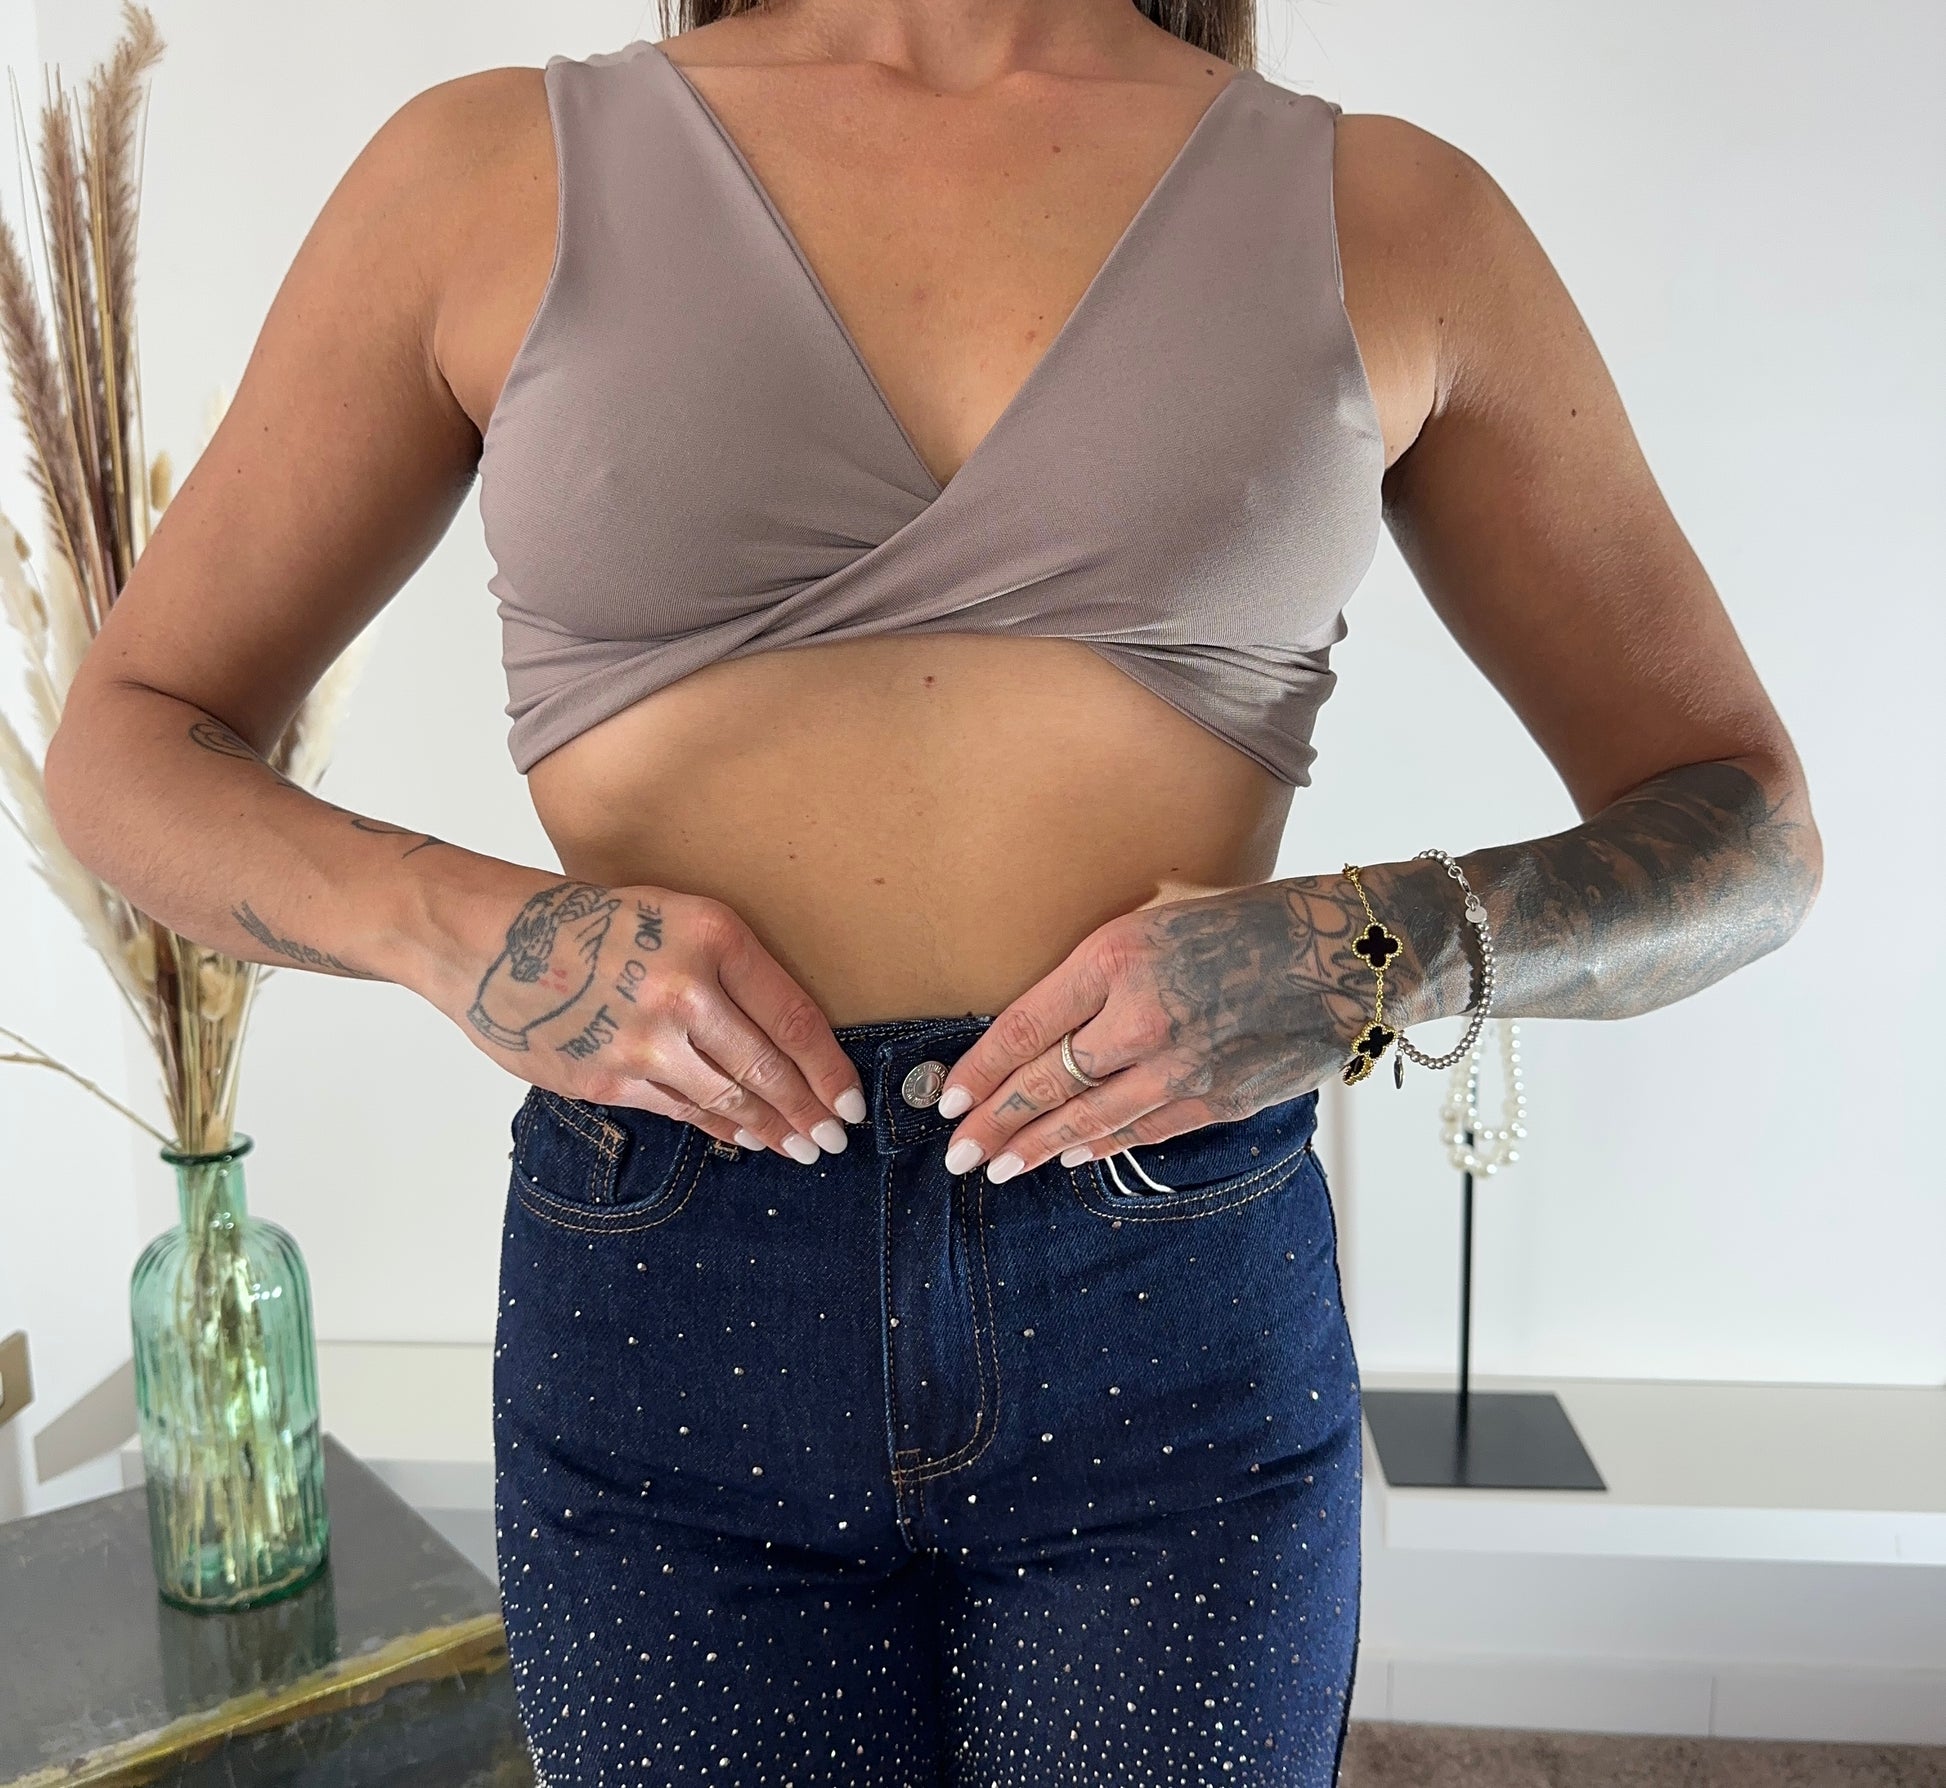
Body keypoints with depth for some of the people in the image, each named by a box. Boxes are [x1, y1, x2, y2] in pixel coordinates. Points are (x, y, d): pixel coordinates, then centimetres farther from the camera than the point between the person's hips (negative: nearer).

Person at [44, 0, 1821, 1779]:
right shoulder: (493, 168, 2)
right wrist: (457, 929, -14)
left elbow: (1746, 824, 6)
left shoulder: (1390, 213, 2)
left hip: (1180, 1337, 1)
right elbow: (126, 742, 7)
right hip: (661, 1321, 1)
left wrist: (1374, 956, -15)